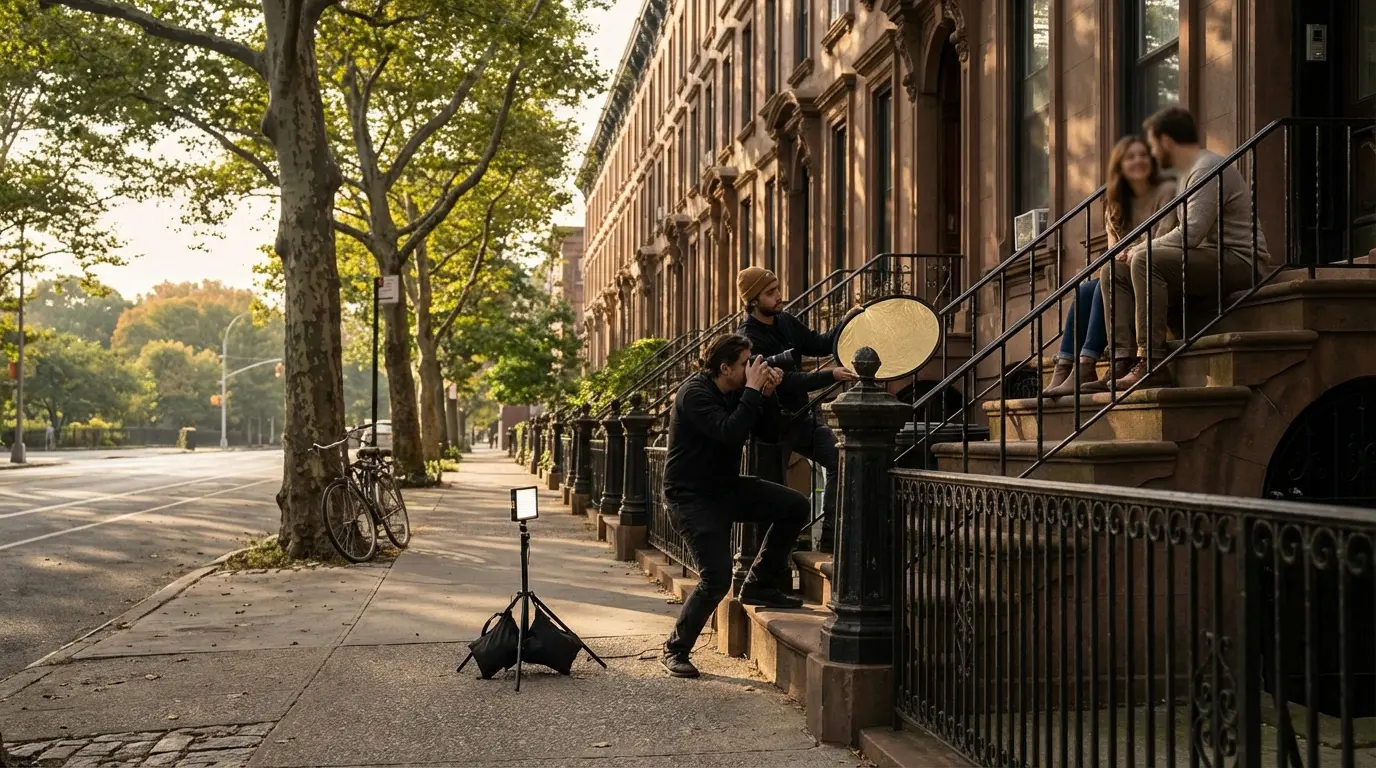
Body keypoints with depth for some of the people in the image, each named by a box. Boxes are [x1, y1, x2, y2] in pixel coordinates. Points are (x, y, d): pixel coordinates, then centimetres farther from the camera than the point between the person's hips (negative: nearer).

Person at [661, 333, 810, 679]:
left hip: (726, 488, 8)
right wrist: (753, 390, -25)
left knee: (796, 507, -4)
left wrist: (766, 394, -7)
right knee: (715, 579, -17)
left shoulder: (734, 391, 6)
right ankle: (675, 650, 4)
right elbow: (730, 433, -33)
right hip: (691, 498, -8)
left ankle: (760, 585, 9)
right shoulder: (695, 394, -20)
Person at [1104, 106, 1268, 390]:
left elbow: (1190, 233, -23)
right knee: (1116, 271, 1)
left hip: (1237, 260, -10)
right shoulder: (1191, 173, 22)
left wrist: (1140, 249, -10)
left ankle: (1151, 364, -33)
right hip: (1210, 261, 10)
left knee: (1146, 261, -31)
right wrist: (1138, 250, 7)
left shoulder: (1208, 168, -12)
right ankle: (1124, 361, -14)